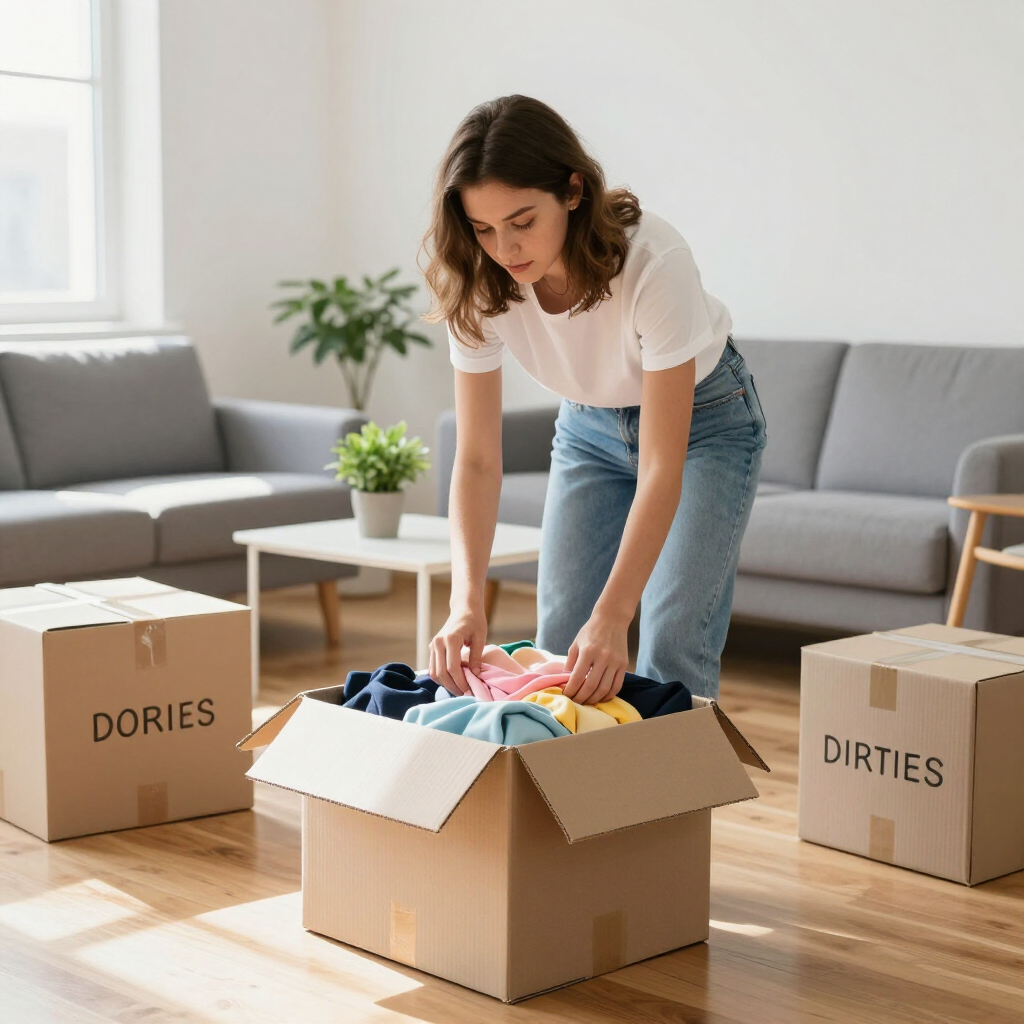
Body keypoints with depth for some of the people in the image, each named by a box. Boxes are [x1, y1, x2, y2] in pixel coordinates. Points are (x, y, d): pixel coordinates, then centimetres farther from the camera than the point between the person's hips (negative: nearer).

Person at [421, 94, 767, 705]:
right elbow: (477, 458, -22)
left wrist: (612, 616, -43)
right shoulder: (478, 286, -24)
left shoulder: (653, 261, -37)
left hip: (702, 418, -4)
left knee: (671, 654, -13)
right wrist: (467, 599, -36)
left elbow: (661, 471, -36)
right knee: (561, 642, -1)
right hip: (590, 425, 4)